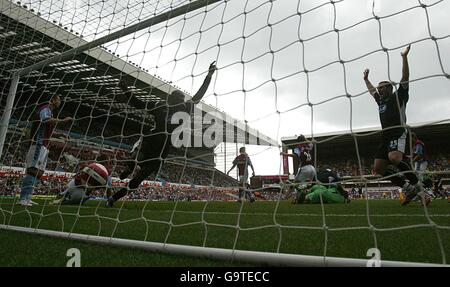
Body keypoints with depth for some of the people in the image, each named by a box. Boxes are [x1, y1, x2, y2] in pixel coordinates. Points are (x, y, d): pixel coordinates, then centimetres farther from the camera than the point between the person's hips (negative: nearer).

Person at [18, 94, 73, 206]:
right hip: (38, 144, -10)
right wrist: (63, 120, -27)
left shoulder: (50, 112, 26)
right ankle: (23, 199, -18)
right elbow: (45, 120, -26)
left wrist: (60, 134, 16)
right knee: (33, 171, -16)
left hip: (44, 146, 10)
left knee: (39, 172, 9)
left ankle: (27, 198, 12)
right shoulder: (45, 108, -3)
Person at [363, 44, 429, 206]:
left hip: (399, 132, -7)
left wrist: (404, 57, -3)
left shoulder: (399, 96, 10)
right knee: (378, 167, -8)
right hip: (386, 136, 7)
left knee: (394, 158, -34)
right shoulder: (380, 101, 26)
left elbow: (405, 78, 0)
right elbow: (371, 90, 42)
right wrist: (366, 79, 50)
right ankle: (408, 189, 1)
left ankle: (418, 186, -15)